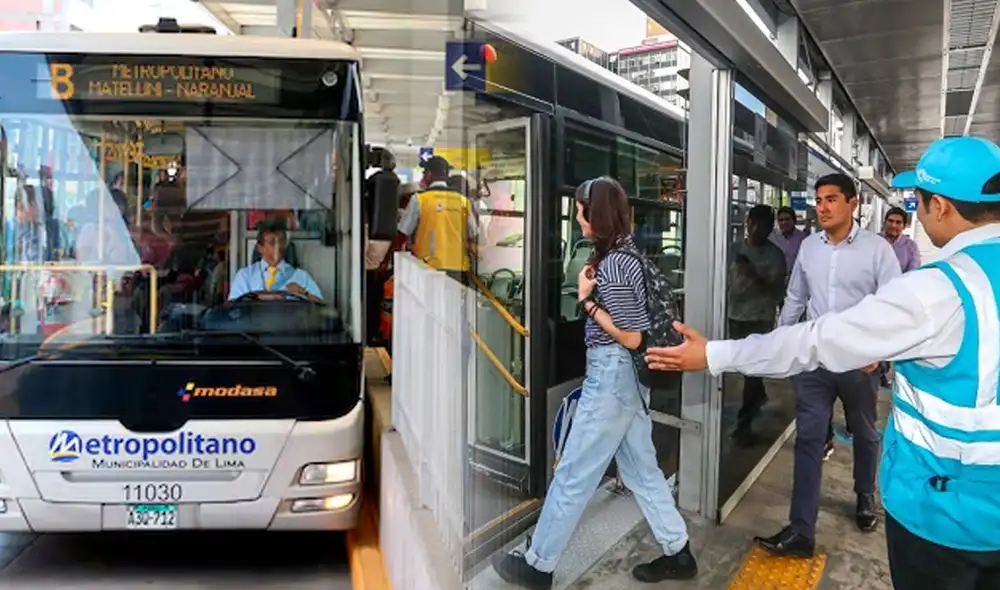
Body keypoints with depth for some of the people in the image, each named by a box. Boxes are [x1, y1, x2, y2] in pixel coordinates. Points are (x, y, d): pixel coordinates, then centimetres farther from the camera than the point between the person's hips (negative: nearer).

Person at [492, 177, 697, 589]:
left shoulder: (613, 264, -20)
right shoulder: (625, 253, 9)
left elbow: (632, 338, -20)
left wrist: (586, 300, -16)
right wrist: (593, 293, 2)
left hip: (611, 375, -10)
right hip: (624, 375, 10)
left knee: (574, 474, 2)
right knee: (641, 468, 18)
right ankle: (677, 554, 29)